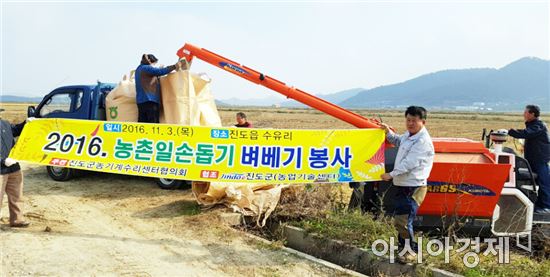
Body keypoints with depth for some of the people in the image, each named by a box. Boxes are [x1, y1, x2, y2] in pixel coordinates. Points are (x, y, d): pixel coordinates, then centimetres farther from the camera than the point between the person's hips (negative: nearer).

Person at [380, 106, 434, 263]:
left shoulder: (423, 141, -19)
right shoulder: (408, 135, 12)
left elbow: (409, 163, -25)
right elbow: (398, 142, 35)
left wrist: (392, 174, -27)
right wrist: (388, 132, 21)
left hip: (413, 188, -10)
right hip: (402, 185, 10)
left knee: (403, 221, -12)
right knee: (400, 218, 21)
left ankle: (410, 250, 6)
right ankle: (403, 244, 39)